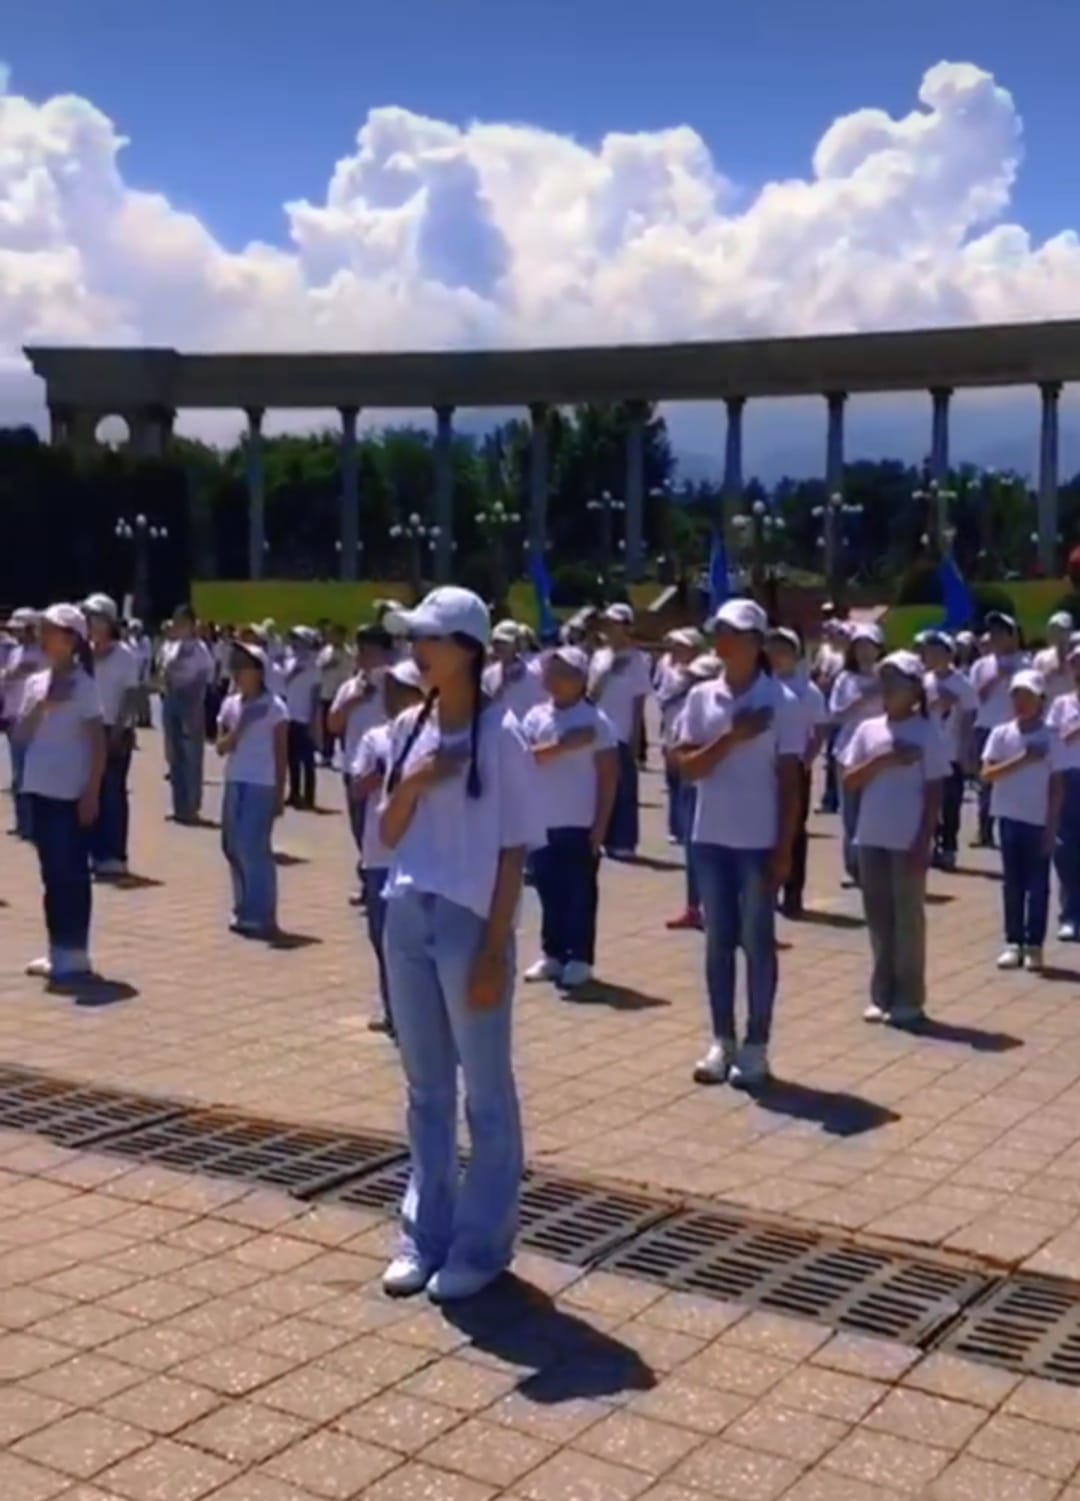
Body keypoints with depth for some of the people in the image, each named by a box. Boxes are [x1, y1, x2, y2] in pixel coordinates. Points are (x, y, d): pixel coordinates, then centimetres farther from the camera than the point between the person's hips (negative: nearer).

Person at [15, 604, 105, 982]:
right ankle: (57, 950, 18)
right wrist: (42, 705, -13)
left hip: (71, 793, -6)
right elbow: (21, 735, 4)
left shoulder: (82, 685, -8)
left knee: (72, 872, -3)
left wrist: (92, 794, -13)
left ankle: (74, 953, 3)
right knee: (52, 872, 11)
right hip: (40, 790, 6)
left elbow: (98, 744, -9)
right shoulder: (35, 682, 10)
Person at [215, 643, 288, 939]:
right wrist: (236, 732, -13)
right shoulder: (230, 704, 10)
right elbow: (220, 747, 8)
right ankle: (244, 912, 17)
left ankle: (261, 916, -4)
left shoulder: (273, 707, -4)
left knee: (254, 849, -9)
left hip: (261, 786, -6)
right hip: (234, 784, 6)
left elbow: (280, 754, -2)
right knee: (234, 848, 7)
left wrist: (280, 794, -5)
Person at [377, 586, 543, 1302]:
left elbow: (514, 852, -9)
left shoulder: (500, 735, -9)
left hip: (469, 923, -6)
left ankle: (481, 1244, 16)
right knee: (426, 1087, 15)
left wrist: (493, 949, -13)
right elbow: (388, 835, 10)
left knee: (486, 1091, 6)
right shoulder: (409, 728, 7)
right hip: (407, 919, 6)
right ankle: (426, 1233, 26)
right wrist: (412, 783, -10)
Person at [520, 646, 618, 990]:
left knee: (580, 893, 2)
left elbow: (608, 776, -6)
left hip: (580, 823, -4)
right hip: (542, 822, 4)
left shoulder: (595, 720, -6)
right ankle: (553, 954, 21)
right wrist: (562, 746, -22)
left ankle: (580, 959, 10)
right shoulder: (536, 716, 5)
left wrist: (601, 824, -9)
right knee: (549, 890, 10)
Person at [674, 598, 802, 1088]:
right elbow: (688, 768, -3)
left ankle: (755, 1047, 13)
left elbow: (789, 782, -5)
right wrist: (731, 738, -18)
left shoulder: (781, 701, -6)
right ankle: (722, 1042, 20)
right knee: (718, 941, 10)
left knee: (757, 943, 4)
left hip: (759, 841, -4)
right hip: (711, 838, 4)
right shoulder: (701, 697, 3)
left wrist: (784, 849, -9)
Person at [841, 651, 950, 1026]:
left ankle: (909, 998, 9)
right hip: (871, 839, 4)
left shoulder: (926, 733, -5)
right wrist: (880, 761, -14)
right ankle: (882, 994, 18)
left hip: (908, 841, -4)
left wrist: (923, 843, -10)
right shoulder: (868, 730, 6)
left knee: (908, 918, 2)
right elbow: (850, 780, 2)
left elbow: (934, 793, -6)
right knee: (878, 917, 9)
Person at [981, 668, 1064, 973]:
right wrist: (1020, 760, -20)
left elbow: (1056, 788, -3)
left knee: (1038, 884, 3)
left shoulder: (1050, 740, -4)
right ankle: (1013, 943, 14)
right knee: (1013, 882, 7)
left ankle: (1034, 946, 10)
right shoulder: (1001, 734, -1)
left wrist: (1052, 828, -6)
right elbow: (987, 775, -8)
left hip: (1039, 821, -1)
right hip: (1009, 817, 1)